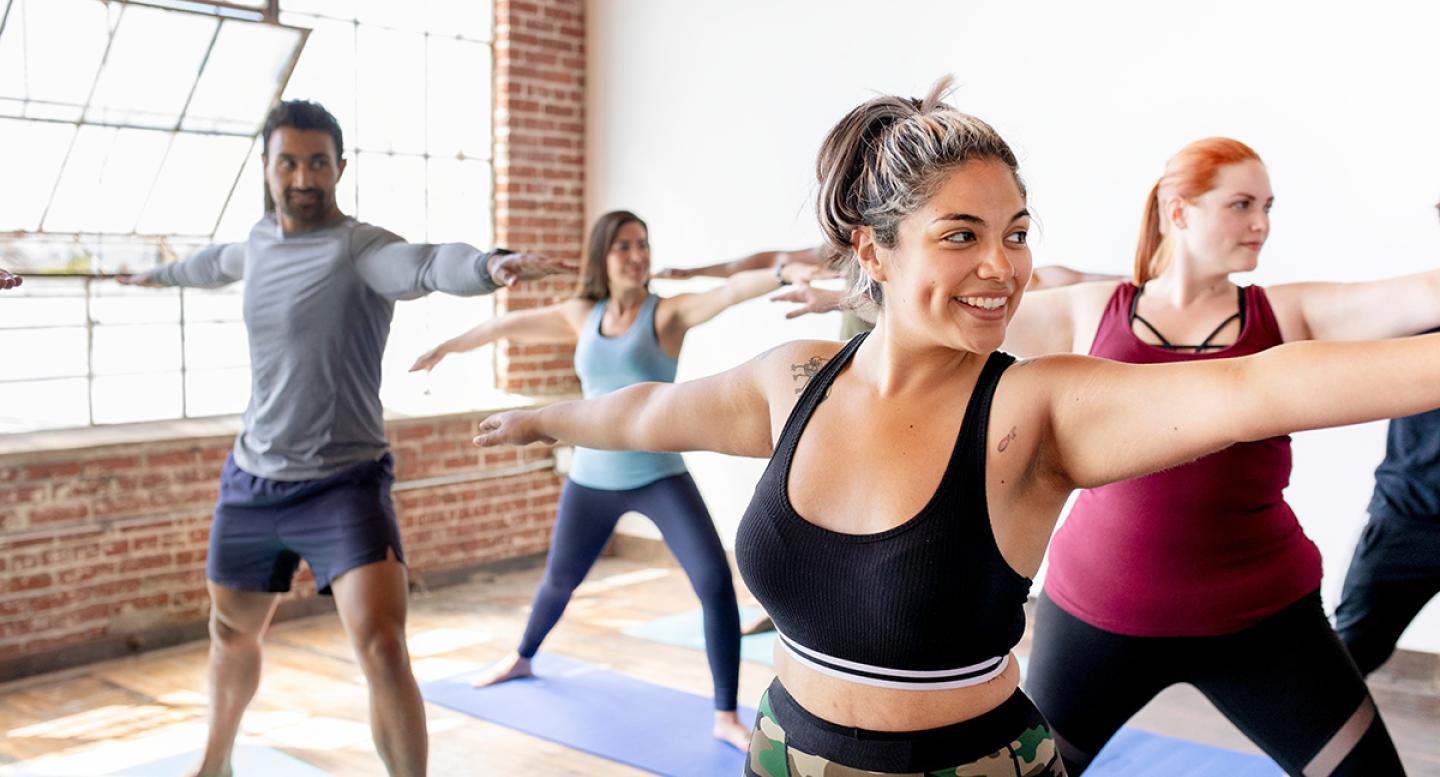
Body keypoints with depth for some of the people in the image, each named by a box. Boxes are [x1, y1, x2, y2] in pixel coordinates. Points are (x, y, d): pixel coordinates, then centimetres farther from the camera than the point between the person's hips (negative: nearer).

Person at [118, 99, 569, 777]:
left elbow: (428, 264, -41)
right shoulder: (259, 239, 5)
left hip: (344, 483, -7)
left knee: (382, 649, -22)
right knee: (232, 631, 25)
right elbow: (220, 263, 31)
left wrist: (491, 264, -63)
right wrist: (163, 273, 52)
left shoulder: (360, 247, -17)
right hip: (251, 480, 7)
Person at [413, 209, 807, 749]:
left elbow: (731, 291, -28)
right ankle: (521, 659, 52)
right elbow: (509, 326, 16)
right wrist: (447, 346, 27)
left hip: (660, 477, -4)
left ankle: (726, 717, -6)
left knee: (716, 582, -18)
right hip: (592, 479, 4)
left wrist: (784, 273, -46)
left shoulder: (667, 313, -9)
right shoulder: (580, 316, 3)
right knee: (559, 580, 22)